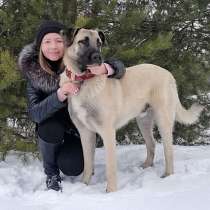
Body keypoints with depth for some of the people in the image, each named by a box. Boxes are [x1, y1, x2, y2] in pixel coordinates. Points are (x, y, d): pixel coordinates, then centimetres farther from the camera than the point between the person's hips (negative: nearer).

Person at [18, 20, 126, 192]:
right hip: (51, 129, 1)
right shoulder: (33, 71, -18)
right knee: (50, 127, -33)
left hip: (80, 127, 0)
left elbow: (119, 67, -21)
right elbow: (34, 113, -26)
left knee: (71, 168, -22)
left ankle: (69, 152, 17)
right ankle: (51, 173, -4)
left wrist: (104, 68, -45)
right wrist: (59, 95, -44)